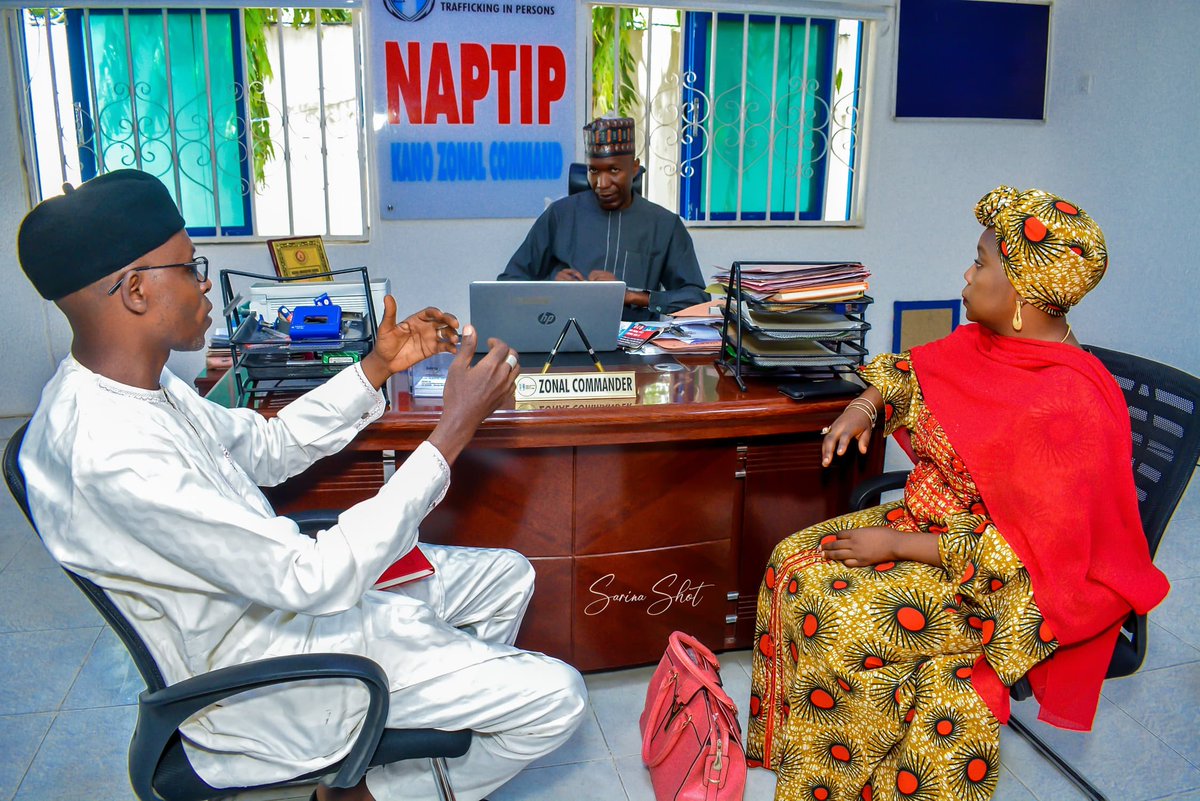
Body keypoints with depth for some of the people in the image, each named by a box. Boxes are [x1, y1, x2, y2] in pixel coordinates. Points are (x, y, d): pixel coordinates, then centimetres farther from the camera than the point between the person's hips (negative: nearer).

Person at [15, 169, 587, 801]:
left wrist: (378, 367, 2)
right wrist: (452, 430, -30)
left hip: (285, 593, 9)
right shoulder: (112, 454, -33)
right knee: (554, 699, -10)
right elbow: (316, 580, -33)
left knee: (509, 576, 16)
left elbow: (265, 447, 12)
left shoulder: (137, 383, -2)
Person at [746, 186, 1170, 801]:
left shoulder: (1066, 407, -29)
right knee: (795, 560, -4)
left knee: (833, 615, -22)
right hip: (932, 515, 9)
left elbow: (1018, 552, -27)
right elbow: (911, 369, 18)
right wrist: (864, 406, -2)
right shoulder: (984, 343, -3)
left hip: (1008, 588, -9)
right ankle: (784, 740, 9)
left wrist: (896, 545, -23)